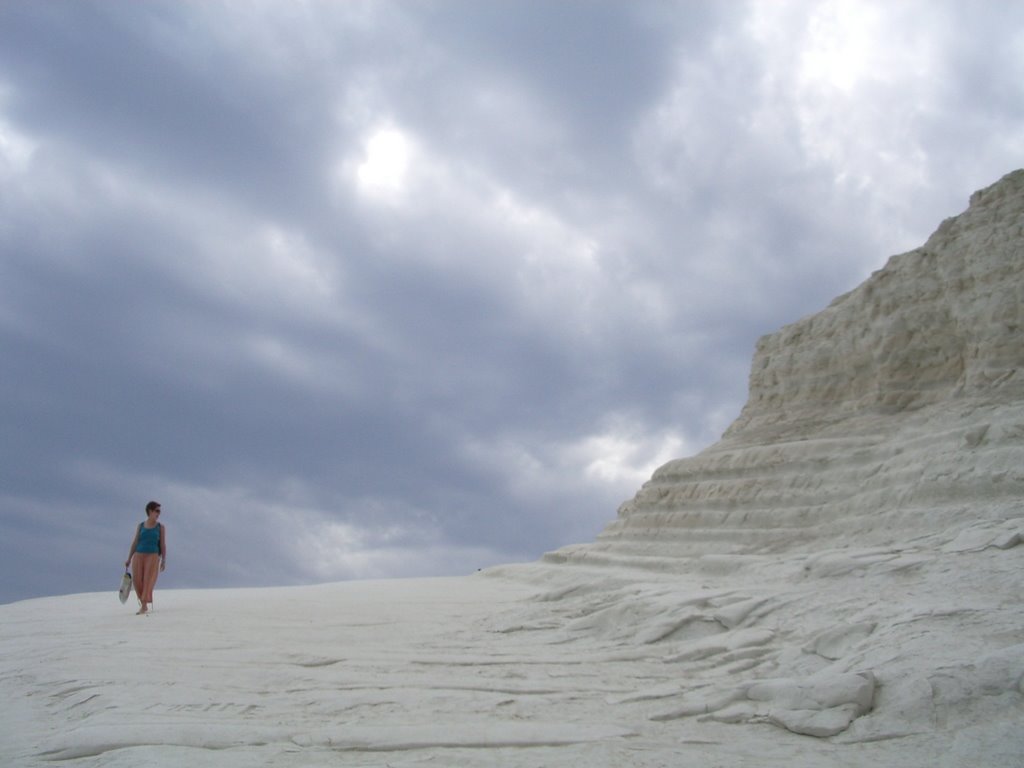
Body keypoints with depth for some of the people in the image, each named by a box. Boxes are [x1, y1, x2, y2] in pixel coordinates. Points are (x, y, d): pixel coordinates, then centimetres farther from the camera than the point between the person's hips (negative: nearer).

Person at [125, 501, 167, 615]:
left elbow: (163, 545, 3)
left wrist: (164, 561, -7)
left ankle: (144, 607, -11)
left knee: (148, 581, -13)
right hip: (139, 555, 2)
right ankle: (144, 603, 15)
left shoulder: (161, 527, 7)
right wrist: (129, 559, 4)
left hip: (153, 556, -2)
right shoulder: (141, 526, 12)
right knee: (137, 581, -8)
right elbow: (135, 542, 11)